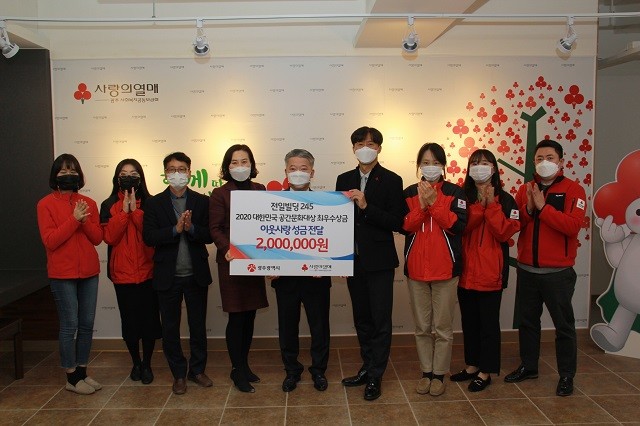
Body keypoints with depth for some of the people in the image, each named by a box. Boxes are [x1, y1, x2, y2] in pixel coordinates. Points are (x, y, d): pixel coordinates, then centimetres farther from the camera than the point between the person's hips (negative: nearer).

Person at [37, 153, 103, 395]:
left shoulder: (88, 204, 8)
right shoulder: (46, 204, -3)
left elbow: (97, 238, 3)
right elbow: (49, 241, -11)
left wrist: (84, 221, -14)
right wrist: (74, 219, -17)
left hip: (89, 272, 4)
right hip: (62, 274, -4)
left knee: (87, 324, 9)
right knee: (70, 325, -1)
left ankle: (82, 371, 22)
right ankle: (72, 378, 13)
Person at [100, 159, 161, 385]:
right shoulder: (109, 206, 4)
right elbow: (109, 237, -9)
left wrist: (135, 210, -15)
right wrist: (124, 210, -14)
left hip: (147, 271, 0)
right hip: (122, 273, 1)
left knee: (149, 319, 3)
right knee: (129, 321, 8)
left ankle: (147, 364, 21)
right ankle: (136, 363, 28)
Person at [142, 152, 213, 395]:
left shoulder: (202, 202, 2)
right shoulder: (154, 203, 1)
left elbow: (209, 235, -4)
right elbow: (148, 237, -9)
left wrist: (191, 228, -22)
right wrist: (175, 229, -21)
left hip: (196, 275, 0)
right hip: (168, 276, 0)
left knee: (198, 326, 12)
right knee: (170, 329, 9)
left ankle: (197, 370, 29)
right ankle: (179, 374, 25)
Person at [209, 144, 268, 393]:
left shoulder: (260, 190, 7)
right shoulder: (219, 194, -5)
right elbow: (215, 228, -8)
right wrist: (227, 248, -24)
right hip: (232, 262, -4)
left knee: (250, 315, 12)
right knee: (237, 317, 1)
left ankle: (244, 364, 27)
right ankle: (237, 370, 15)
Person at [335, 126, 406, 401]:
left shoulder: (392, 181, -6)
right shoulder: (344, 180, 7)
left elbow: (397, 223, -13)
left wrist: (366, 206, -22)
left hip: (379, 262, -4)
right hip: (353, 259, 5)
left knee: (380, 319, 3)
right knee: (361, 318, 15)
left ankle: (375, 377, 15)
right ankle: (367, 368, 30)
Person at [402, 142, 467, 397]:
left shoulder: (455, 193, 0)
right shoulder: (410, 193, 6)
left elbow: (458, 226, -12)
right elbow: (404, 226, -5)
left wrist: (434, 203, -17)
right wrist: (422, 205, -17)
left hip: (445, 268, -2)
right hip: (416, 268, 2)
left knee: (443, 327, 4)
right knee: (422, 326, 11)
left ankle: (439, 374, 18)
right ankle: (426, 372, 23)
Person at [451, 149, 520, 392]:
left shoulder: (505, 200, -2)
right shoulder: (462, 197, 6)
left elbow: (505, 232, -14)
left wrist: (491, 204, -17)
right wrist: (479, 205, -16)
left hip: (491, 271, -3)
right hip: (466, 271, 4)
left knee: (489, 322, 4)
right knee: (469, 321, 14)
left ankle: (485, 372, 16)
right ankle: (472, 366, 29)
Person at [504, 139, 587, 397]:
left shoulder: (573, 190, -6)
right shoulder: (525, 190, 7)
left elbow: (573, 225, -20)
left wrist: (543, 206, -22)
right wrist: (528, 208, -15)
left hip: (558, 272, -4)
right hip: (526, 270, 5)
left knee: (563, 325, 6)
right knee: (527, 321, 15)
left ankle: (567, 375, 19)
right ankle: (528, 367, 31)